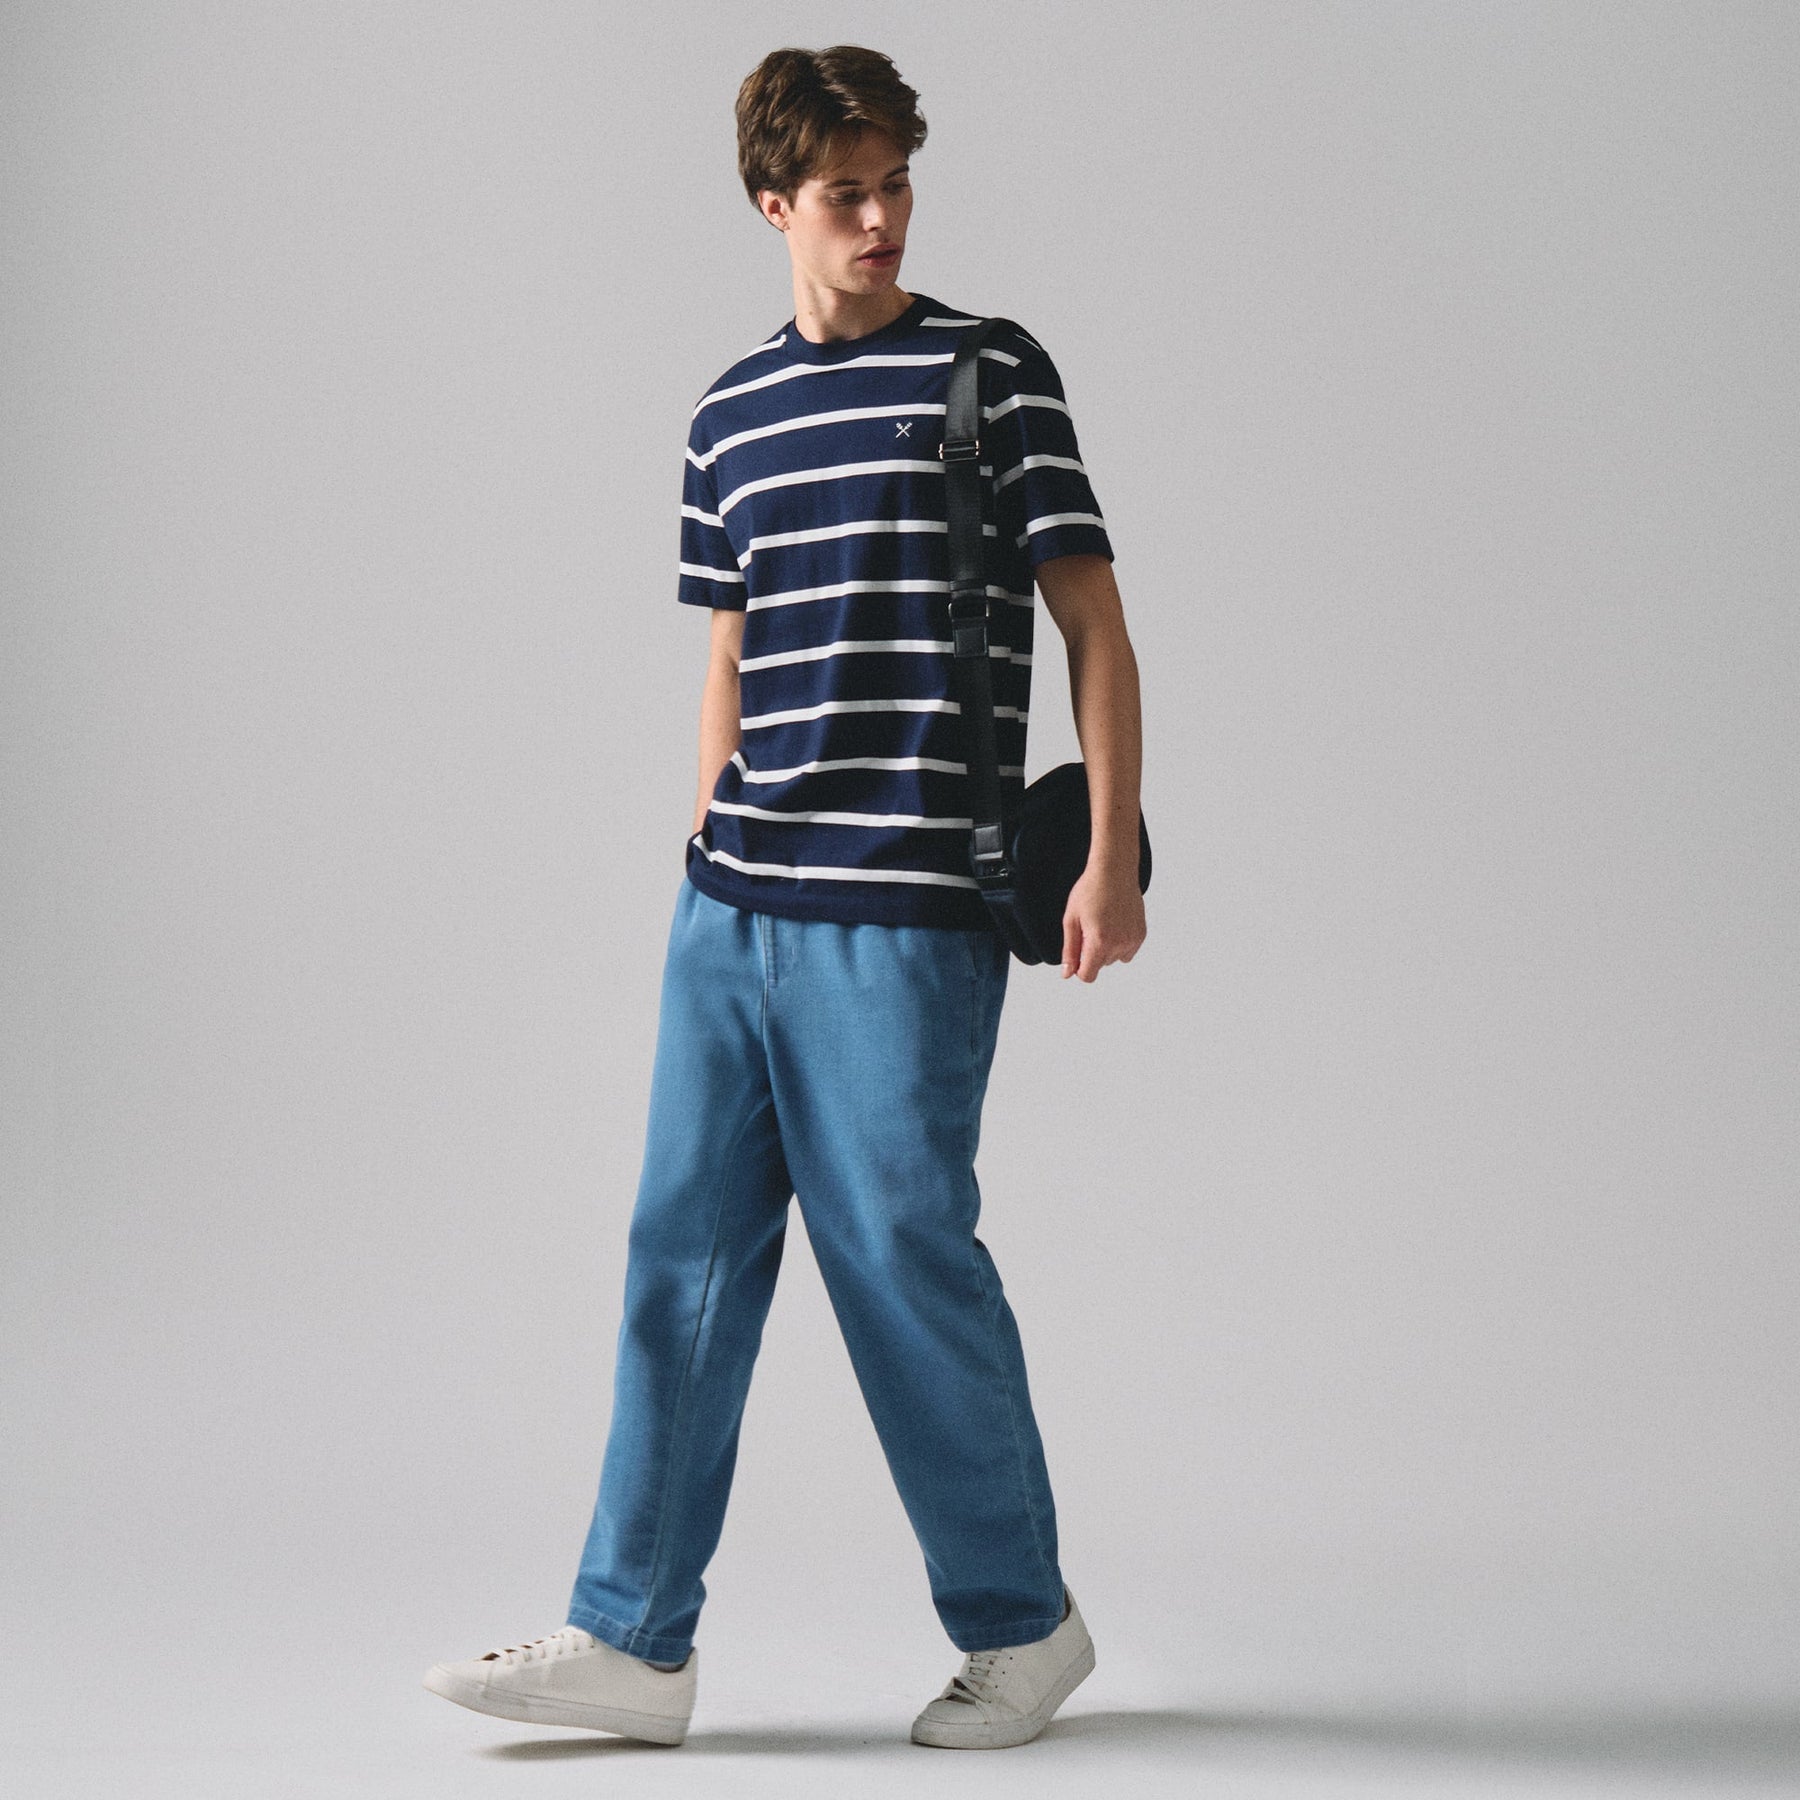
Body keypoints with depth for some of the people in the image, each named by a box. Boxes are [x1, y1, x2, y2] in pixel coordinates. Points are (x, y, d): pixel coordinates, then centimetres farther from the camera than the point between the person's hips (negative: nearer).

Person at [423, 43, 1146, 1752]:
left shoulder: (991, 373, -2)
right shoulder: (730, 413, 13)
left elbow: (1094, 626, -2)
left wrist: (1110, 856, -10)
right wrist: (709, 870, 17)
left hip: (904, 909, -5)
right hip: (733, 907, 6)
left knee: (902, 1249, -2)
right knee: (687, 1246, 5)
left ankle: (1019, 1625, 15)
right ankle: (633, 1639, 11)